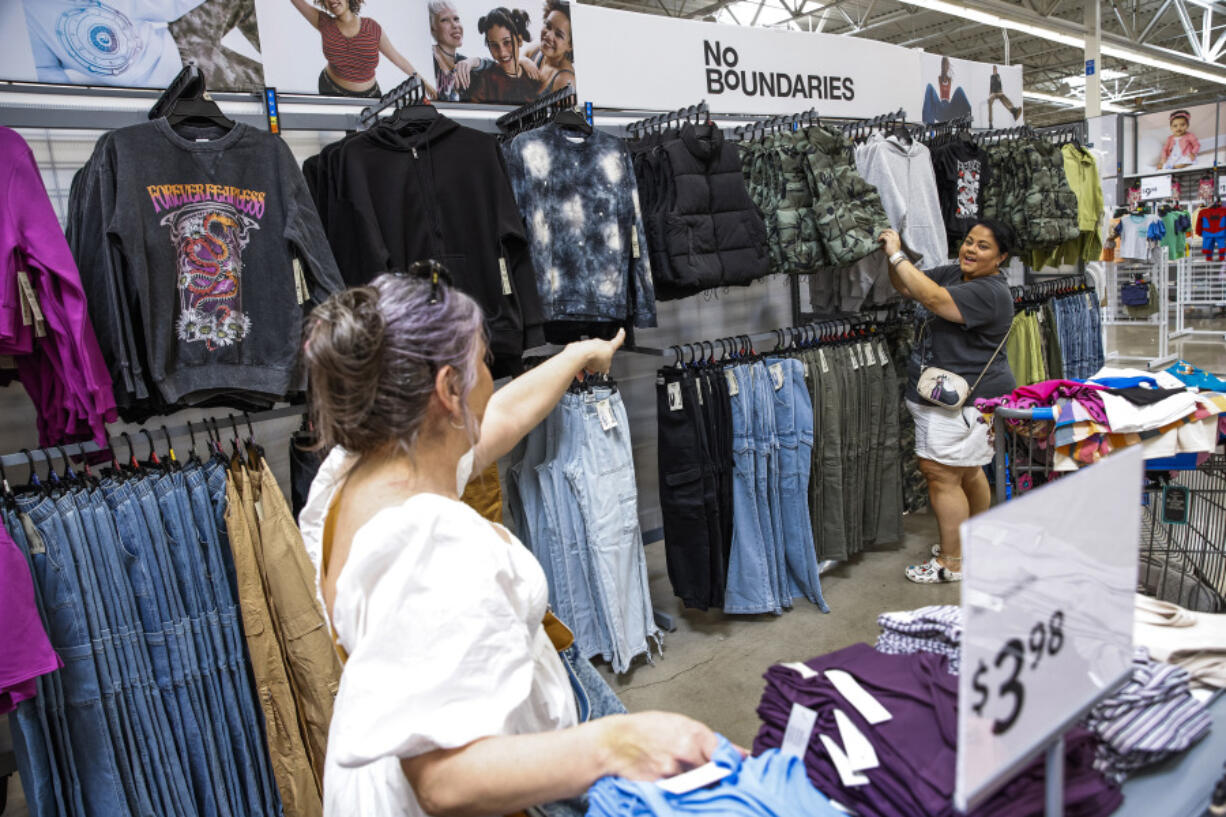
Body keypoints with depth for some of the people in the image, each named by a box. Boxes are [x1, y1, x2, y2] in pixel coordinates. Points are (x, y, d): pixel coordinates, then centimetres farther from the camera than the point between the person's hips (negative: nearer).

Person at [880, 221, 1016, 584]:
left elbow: (933, 299, -30)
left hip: (961, 400, -10)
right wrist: (894, 257, -8)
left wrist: (897, 255, -27)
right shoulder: (953, 274, 10)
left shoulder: (990, 293, -18)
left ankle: (951, 562, 4)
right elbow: (906, 287, 11)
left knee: (941, 473, -7)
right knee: (968, 472, 20)